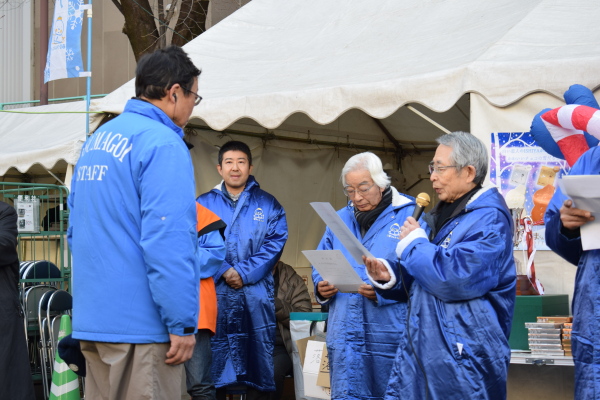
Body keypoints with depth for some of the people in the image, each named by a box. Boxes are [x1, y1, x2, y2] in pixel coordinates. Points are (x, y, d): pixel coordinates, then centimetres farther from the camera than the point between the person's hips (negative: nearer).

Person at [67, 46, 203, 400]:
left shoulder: (96, 140, 15)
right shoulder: (163, 144, -13)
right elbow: (168, 241, -20)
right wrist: (182, 325, -17)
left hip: (91, 318, 9)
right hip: (140, 324, -9)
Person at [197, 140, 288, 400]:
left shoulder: (268, 204, 9)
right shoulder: (204, 203, 9)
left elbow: (275, 243, -2)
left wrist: (244, 272, -12)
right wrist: (223, 272, -14)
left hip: (255, 296, 0)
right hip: (215, 294, 0)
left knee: (257, 359, 2)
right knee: (214, 360, 2)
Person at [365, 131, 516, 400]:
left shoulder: (489, 218, -13)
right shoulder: (444, 215, 17)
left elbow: (456, 279, -26)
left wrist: (413, 244, -11)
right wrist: (389, 274, 2)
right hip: (420, 348, 9)